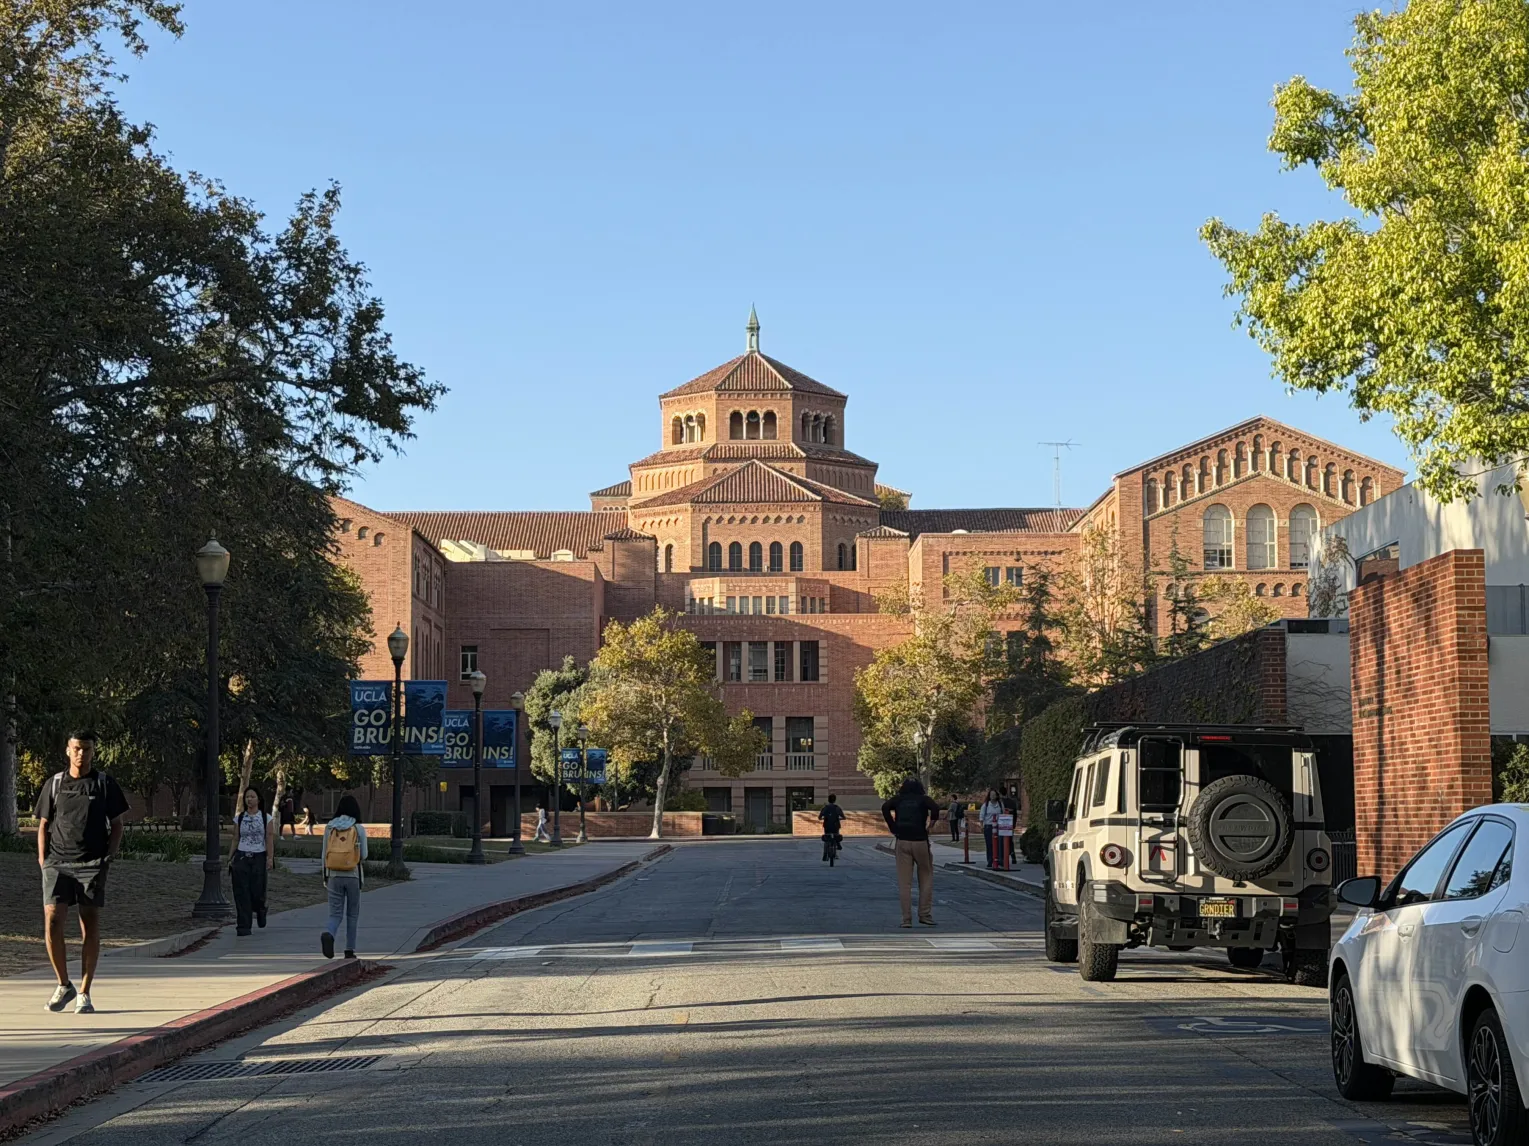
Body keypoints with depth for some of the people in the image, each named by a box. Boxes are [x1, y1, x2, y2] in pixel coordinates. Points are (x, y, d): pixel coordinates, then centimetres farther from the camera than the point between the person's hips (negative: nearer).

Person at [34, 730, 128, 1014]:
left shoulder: (104, 784, 7)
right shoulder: (54, 783, 10)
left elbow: (117, 825, 10)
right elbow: (44, 824, 15)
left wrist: (109, 857, -4)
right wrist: (43, 858, 2)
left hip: (92, 864, -1)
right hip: (57, 863, 1)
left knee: (90, 928, -2)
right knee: (52, 924, -11)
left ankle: (84, 993, 6)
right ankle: (64, 985, 8)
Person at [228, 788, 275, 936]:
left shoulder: (266, 818, 4)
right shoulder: (239, 818, 9)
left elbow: (269, 840, 0)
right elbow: (235, 840, 10)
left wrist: (270, 858, -9)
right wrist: (230, 858, 3)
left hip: (259, 858, -1)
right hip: (241, 857, 1)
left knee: (257, 891, -4)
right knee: (242, 893, -6)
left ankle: (260, 909, 32)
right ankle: (243, 926, -4)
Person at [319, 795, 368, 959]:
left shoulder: (329, 827, 2)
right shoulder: (359, 828, -6)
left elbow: (324, 854, 5)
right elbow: (363, 856, -4)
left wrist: (325, 877, 14)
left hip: (334, 876, 2)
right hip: (353, 876, -2)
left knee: (335, 913, 5)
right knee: (352, 914, 12)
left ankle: (328, 934, -25)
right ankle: (349, 949, 13)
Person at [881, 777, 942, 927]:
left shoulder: (898, 799, 10)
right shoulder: (923, 799, 6)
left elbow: (885, 807, -7)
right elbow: (935, 808, -14)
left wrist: (893, 828, -1)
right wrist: (931, 823, -1)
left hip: (902, 842, 1)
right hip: (920, 841, -1)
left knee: (904, 882, 3)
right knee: (926, 878, 11)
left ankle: (906, 919, 1)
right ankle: (925, 914, 6)